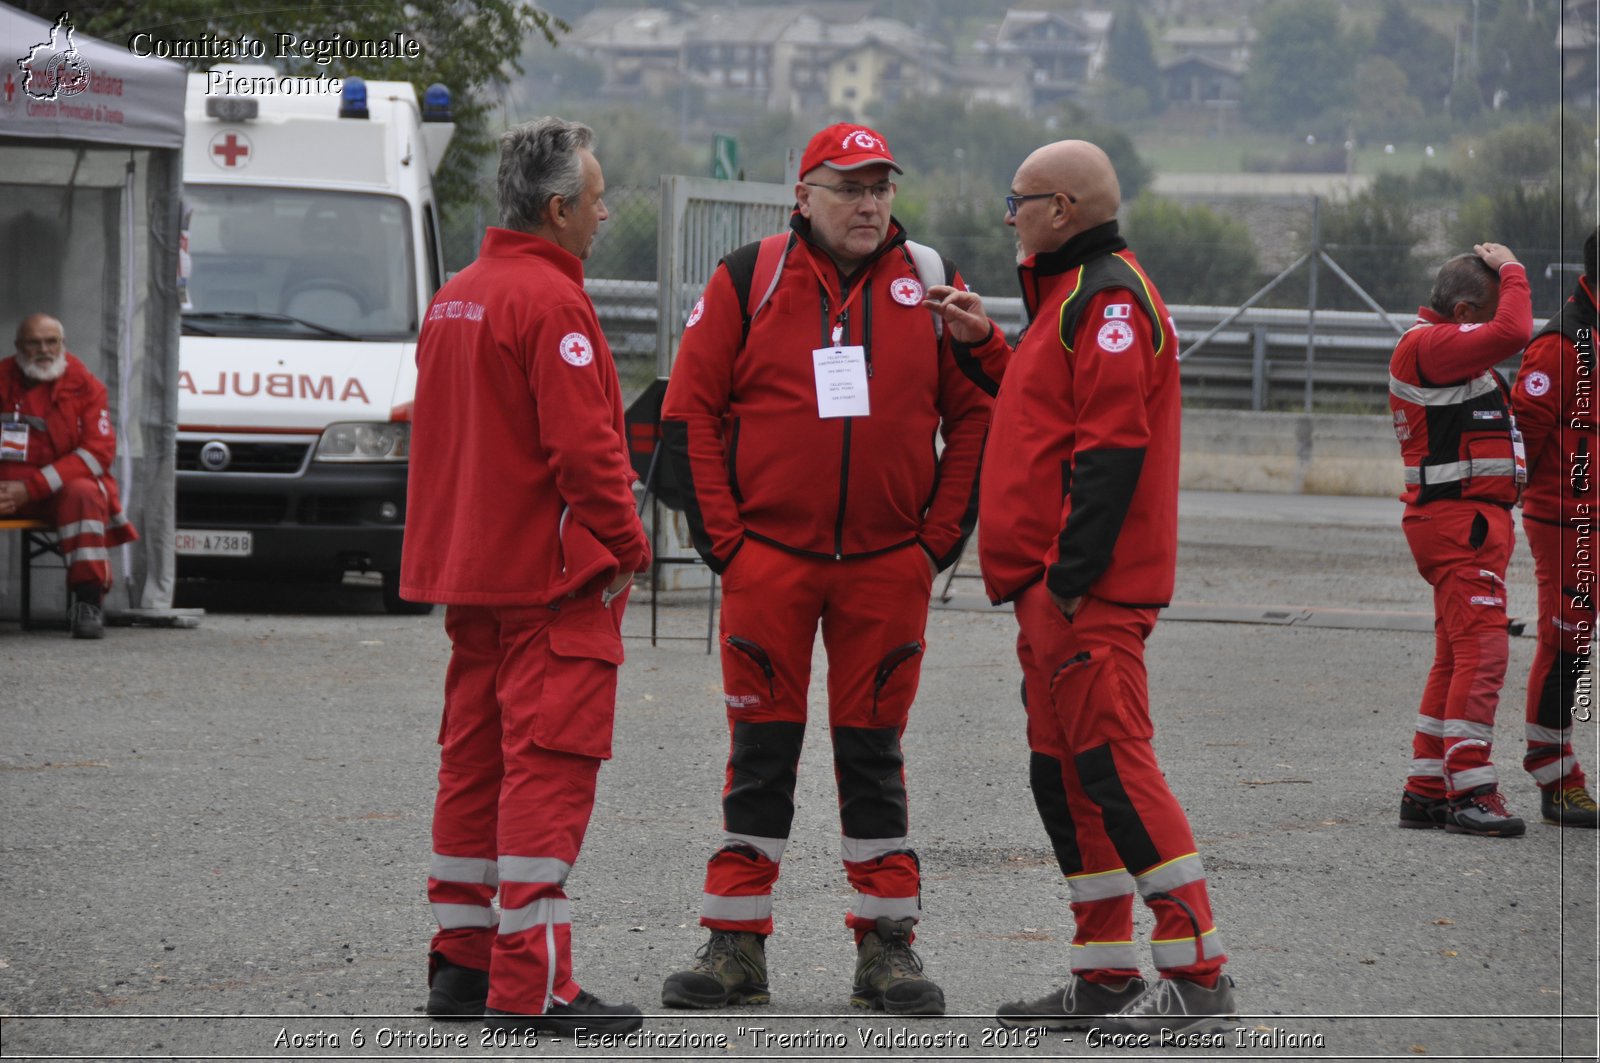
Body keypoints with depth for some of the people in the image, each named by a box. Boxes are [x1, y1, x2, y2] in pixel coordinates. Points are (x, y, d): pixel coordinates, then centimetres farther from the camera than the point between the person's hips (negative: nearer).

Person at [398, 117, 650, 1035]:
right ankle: (530, 984, -13)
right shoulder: (552, 301, -15)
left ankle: (463, 962, 18)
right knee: (550, 762, -10)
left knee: (477, 758, 14)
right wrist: (625, 545, -10)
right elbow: (583, 443, -21)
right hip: (554, 578, -9)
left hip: (470, 571, 10)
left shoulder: (456, 298, 15)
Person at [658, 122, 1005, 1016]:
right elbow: (690, 412, 2)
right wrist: (721, 536, -4)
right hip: (768, 562, -1)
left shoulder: (930, 285, 4)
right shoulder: (747, 282, 0)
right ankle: (737, 946, 7)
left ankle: (888, 945, 12)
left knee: (875, 751, 6)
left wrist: (943, 533, 1)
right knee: (763, 749, 2)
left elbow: (980, 410, 8)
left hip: (888, 568, 1)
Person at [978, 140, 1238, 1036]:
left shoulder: (1109, 297, -12)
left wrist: (1069, 573, -22)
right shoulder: (1072, 296, 21)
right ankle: (1107, 978, 16)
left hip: (1088, 592, -11)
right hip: (1053, 590, 11)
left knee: (1112, 762, -13)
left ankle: (1197, 973, -12)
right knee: (1066, 775, 12)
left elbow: (1112, 447, -20)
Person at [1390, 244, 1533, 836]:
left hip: (1465, 520, 11)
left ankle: (1425, 792, 15)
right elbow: (1512, 333, -24)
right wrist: (1510, 270, -13)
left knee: (1457, 658, 12)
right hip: (1462, 520, -11)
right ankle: (1470, 793, -17)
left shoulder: (1440, 346, 20)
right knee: (1482, 650, -14)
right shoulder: (1430, 345, -14)